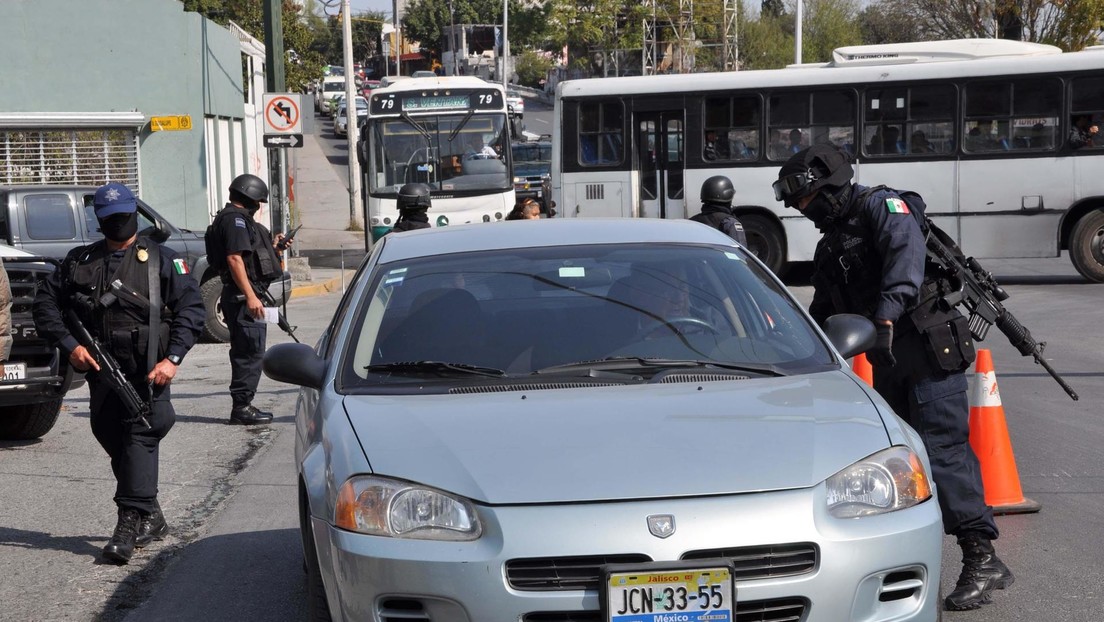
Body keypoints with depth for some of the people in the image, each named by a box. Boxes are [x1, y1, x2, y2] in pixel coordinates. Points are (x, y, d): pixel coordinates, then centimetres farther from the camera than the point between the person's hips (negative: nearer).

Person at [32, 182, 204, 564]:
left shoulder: (161, 259, 4)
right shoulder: (79, 262, 13)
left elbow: (191, 307, -2)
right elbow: (45, 303, 13)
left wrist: (173, 358, -14)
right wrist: (69, 345, -2)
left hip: (147, 370, -5)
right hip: (101, 371, 5)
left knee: (140, 435, -16)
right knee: (111, 438, 9)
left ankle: (130, 524, -18)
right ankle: (151, 519, 23)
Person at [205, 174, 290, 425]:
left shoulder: (234, 218, 22)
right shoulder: (235, 219, -12)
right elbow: (234, 259, -21)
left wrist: (272, 246, 20)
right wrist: (250, 296, -25)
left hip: (242, 296, 11)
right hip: (243, 295, -11)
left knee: (245, 352, 14)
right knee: (251, 351, -9)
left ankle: (242, 407, 20)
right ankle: (242, 407, -7)